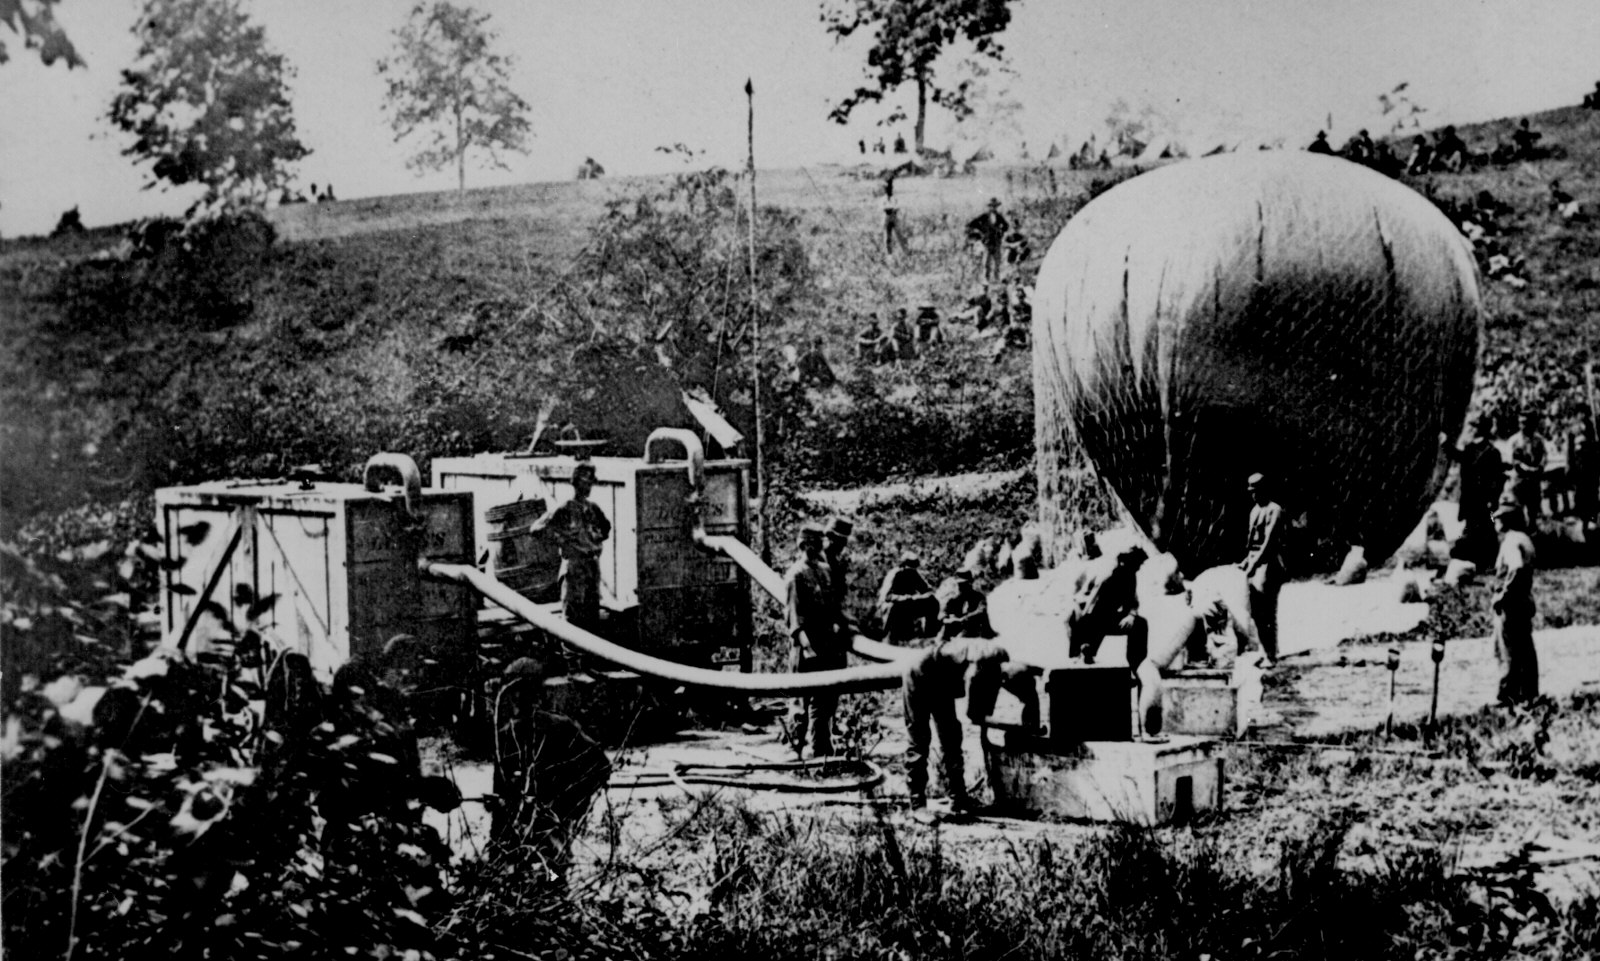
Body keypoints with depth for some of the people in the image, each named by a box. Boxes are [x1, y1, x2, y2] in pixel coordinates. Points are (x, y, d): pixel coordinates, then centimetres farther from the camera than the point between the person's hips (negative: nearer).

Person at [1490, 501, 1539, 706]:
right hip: (1525, 600, 10)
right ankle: (1530, 694, 14)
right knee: (1526, 650, 11)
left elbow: (1516, 568, -28)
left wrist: (1502, 595, -23)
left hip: (1510, 603, -9)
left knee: (1508, 652, -6)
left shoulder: (1511, 541, -14)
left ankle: (1509, 696, -7)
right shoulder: (1525, 539, 16)